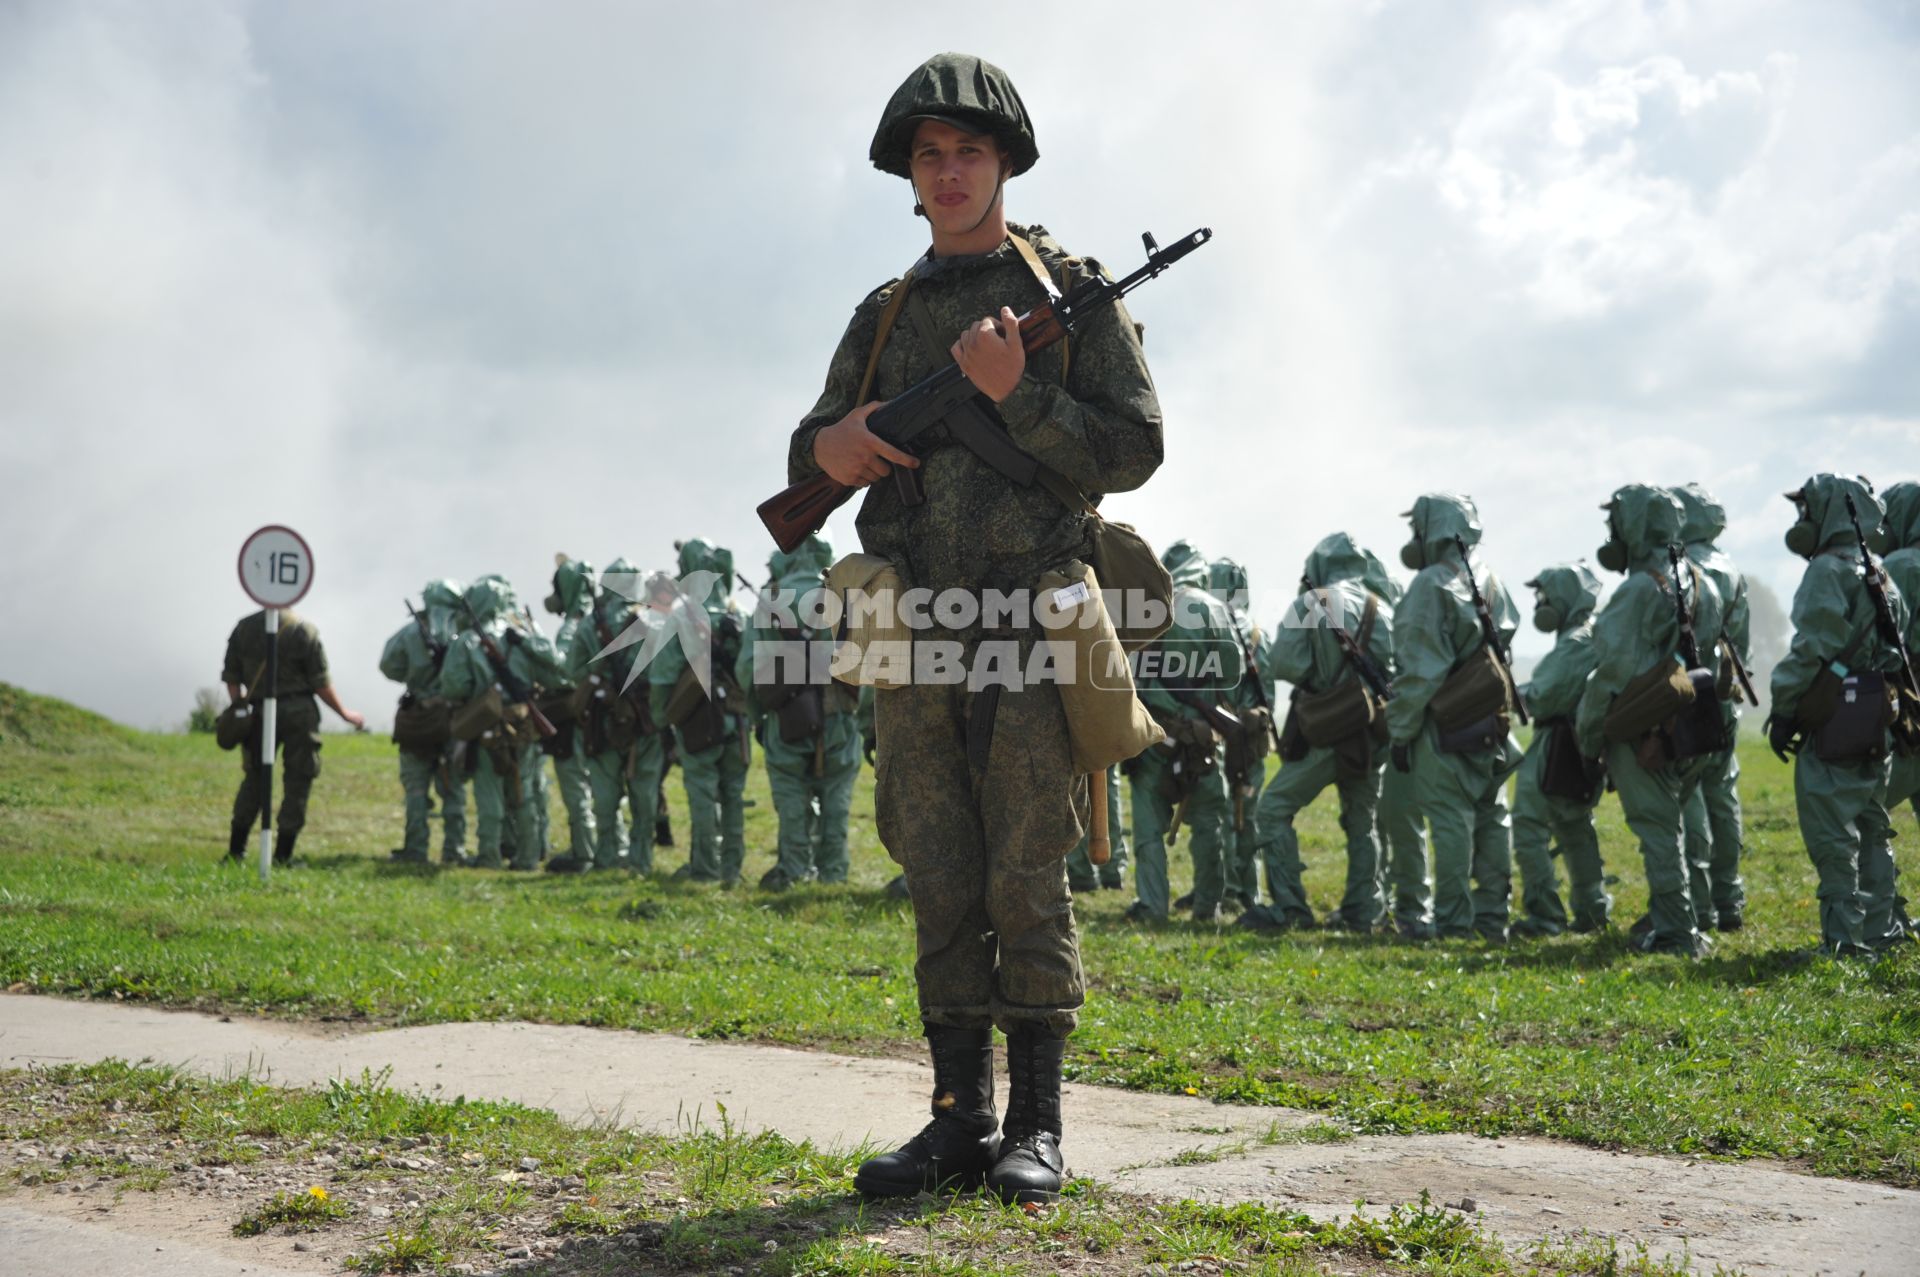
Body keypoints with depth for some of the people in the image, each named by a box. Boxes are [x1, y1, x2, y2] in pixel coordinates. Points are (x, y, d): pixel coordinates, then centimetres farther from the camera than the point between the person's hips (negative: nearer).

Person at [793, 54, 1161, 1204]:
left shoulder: (1072, 293, 4)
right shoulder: (884, 315, 16)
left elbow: (1135, 448, -1)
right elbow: (812, 456, 20)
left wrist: (1016, 396, -14)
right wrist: (829, 447, -5)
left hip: (1030, 629, -4)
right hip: (914, 635, 4)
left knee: (1026, 883, -4)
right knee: (941, 884, 6)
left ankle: (1036, 1126, 4)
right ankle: (960, 1117, 12)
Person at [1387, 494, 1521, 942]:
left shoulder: (1430, 586, -12)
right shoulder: (1493, 584, 12)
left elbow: (1420, 669, -15)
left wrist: (1401, 731, -10)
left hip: (1445, 727, -8)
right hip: (1490, 724, 8)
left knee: (1451, 822, -5)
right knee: (1491, 817, 11)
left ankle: (1454, 923, -3)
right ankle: (1492, 917, 16)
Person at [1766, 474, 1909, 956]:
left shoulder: (1829, 570, -11)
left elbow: (1812, 648, -17)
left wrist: (1783, 708, -11)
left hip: (1833, 726, -9)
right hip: (1877, 728, 9)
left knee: (1833, 838, -6)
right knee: (1872, 831, 15)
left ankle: (1844, 940, -6)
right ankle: (1881, 929, 20)